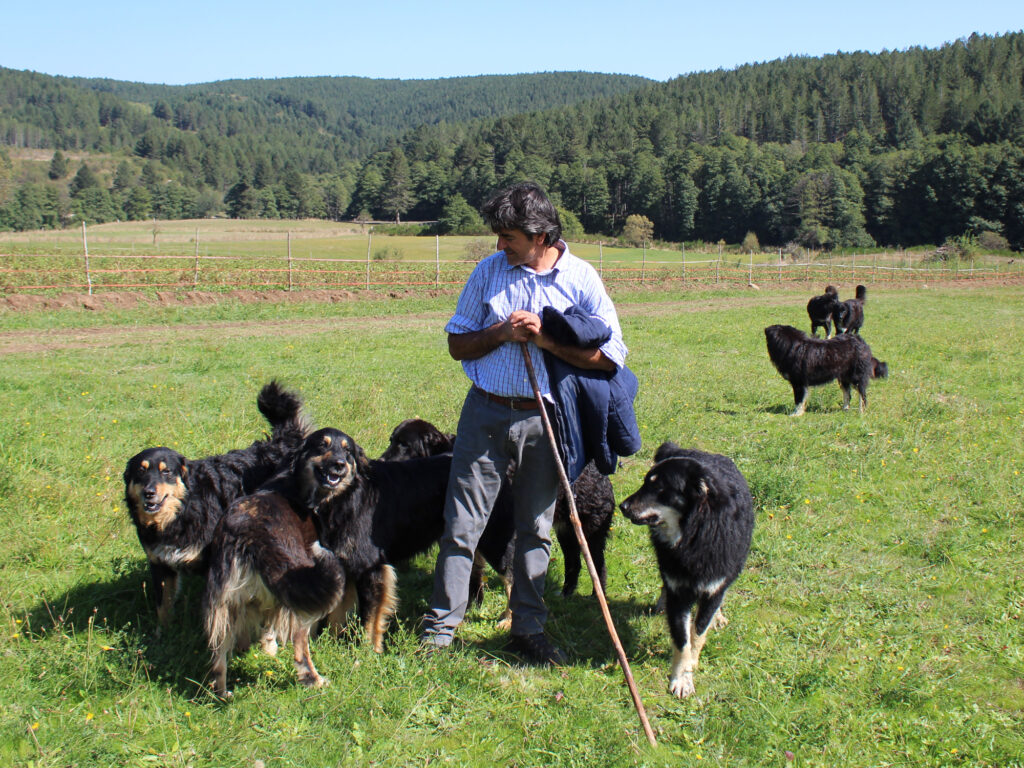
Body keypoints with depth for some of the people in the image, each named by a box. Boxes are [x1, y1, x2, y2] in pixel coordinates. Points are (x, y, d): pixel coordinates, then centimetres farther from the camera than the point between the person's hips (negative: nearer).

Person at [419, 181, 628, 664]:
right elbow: (457, 344, 7)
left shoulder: (581, 279, -2)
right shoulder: (489, 271, 3)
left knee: (535, 529, 10)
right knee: (462, 524, 1)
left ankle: (528, 629, 21)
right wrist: (501, 333, -11)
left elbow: (611, 356, -5)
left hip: (543, 420, 0)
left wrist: (547, 340, -14)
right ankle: (439, 627, 10)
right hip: (486, 412, 1)